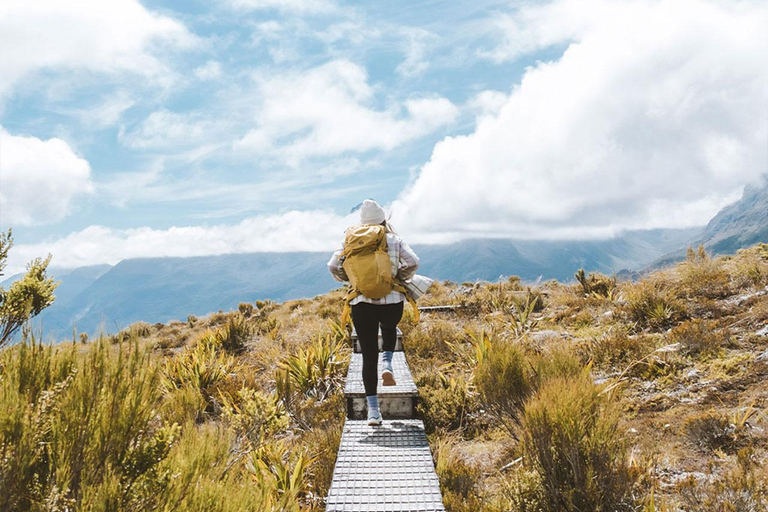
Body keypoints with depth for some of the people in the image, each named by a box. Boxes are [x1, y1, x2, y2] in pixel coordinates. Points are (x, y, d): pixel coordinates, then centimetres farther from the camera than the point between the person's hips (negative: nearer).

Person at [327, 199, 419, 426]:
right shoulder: (395, 241, 2)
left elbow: (334, 266, -4)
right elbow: (412, 262, -11)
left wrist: (351, 279, 13)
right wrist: (400, 278, 7)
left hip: (362, 303, 0)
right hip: (392, 302, 0)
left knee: (369, 357, 7)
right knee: (390, 329, 36)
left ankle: (373, 410, 4)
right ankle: (387, 363, 10)